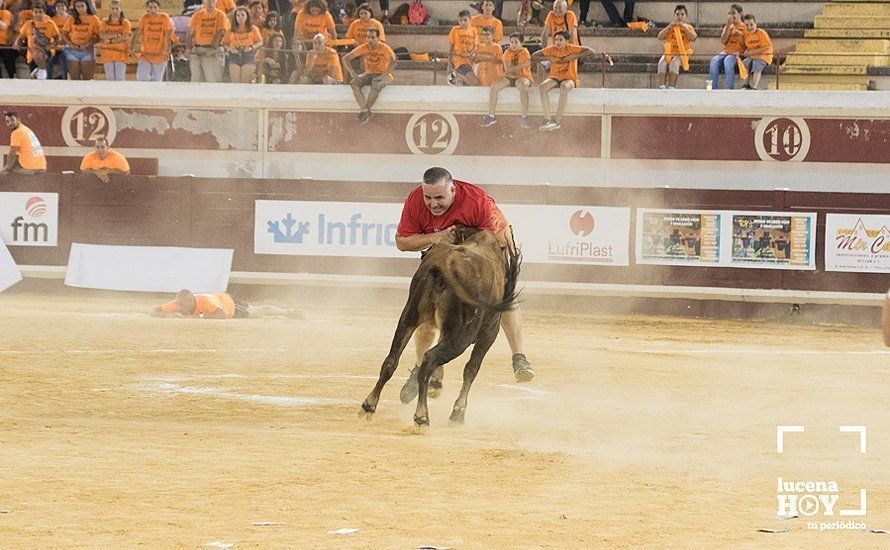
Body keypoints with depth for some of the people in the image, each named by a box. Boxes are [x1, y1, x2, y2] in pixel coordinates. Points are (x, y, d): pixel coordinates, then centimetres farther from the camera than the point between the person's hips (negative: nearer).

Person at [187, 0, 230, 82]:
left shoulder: (221, 16, 5)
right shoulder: (197, 15, 13)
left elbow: (220, 33, -7)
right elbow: (190, 34, 8)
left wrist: (212, 48, -19)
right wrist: (189, 50, -5)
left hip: (213, 53, -3)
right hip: (197, 52, 3)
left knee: (214, 80, -10)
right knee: (196, 80, 3)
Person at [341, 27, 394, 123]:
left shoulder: (385, 49, -14)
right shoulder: (364, 48, -2)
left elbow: (393, 62, -31)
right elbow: (346, 58, -3)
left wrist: (384, 75, -41)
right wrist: (352, 72, -19)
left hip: (383, 76, -4)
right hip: (368, 75, 4)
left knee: (375, 85, -39)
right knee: (354, 83, -27)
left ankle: (364, 111, -28)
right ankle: (365, 111, -35)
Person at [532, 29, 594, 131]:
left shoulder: (571, 48, -4)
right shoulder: (551, 49, 4)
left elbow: (590, 51, -11)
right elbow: (534, 57, 4)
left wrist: (574, 56, -17)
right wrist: (549, 58, -10)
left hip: (569, 79, -3)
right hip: (555, 78, 3)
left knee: (564, 87, -39)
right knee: (543, 86, -29)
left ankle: (557, 121, -37)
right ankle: (547, 120, -32)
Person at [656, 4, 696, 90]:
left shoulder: (688, 27, 12)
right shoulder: (670, 27, 18)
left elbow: (693, 38, -6)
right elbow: (660, 37, 5)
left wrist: (684, 27, -10)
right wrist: (669, 27, -5)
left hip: (682, 54, -2)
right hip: (669, 53, 2)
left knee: (674, 63, -36)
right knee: (662, 63, -31)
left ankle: (671, 88, -41)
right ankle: (661, 87, -40)